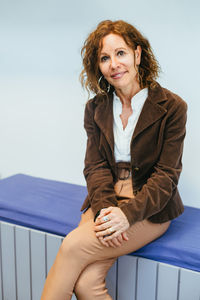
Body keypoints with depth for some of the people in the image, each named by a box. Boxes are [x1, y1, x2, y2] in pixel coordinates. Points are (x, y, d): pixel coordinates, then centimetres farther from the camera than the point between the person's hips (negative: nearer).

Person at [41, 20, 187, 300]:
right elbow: (95, 166, 1)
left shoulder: (172, 107, -5)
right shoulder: (95, 108, 8)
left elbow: (166, 175, -8)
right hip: (105, 202, 3)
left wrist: (128, 213, -21)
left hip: (150, 209, -3)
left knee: (73, 245, -25)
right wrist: (104, 209, -18)